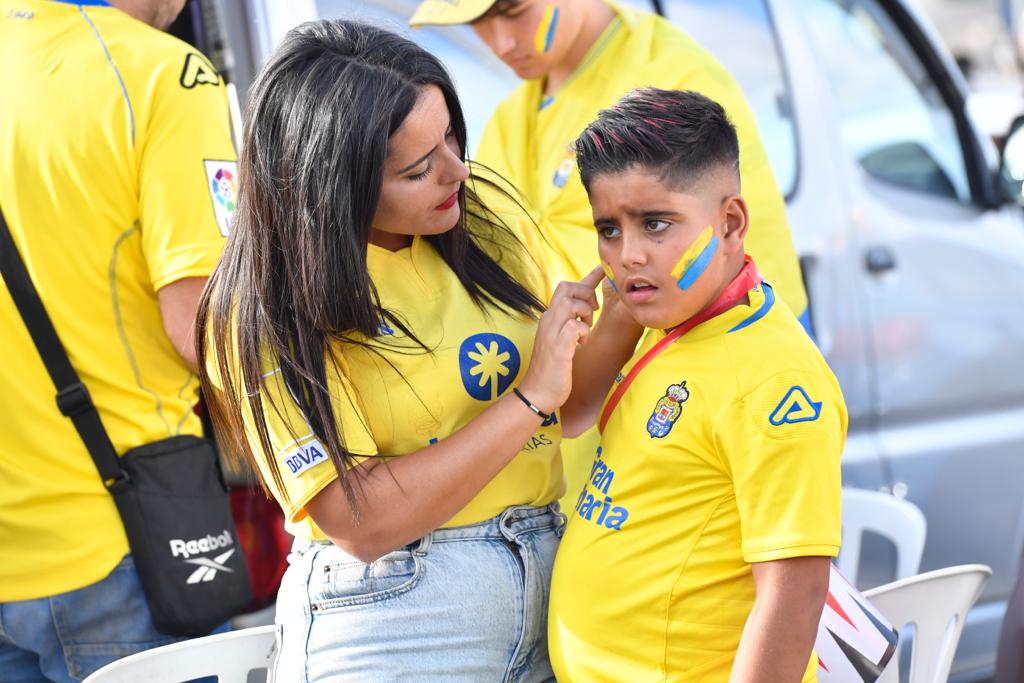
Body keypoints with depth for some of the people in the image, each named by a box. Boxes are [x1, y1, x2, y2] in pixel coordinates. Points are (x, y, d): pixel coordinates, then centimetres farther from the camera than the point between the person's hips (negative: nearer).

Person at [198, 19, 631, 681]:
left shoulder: (488, 215, -2)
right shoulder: (267, 313, -16)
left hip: (550, 584, 6)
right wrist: (530, 397, -22)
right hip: (391, 625, -5)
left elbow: (566, 412, 9)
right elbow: (360, 523, -22)